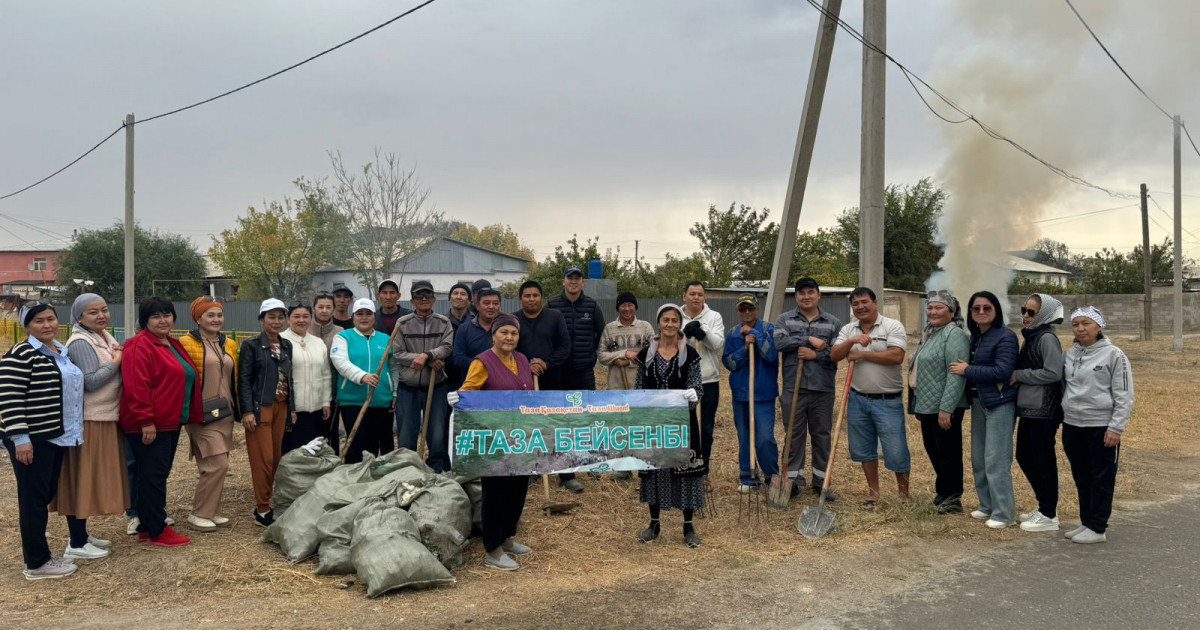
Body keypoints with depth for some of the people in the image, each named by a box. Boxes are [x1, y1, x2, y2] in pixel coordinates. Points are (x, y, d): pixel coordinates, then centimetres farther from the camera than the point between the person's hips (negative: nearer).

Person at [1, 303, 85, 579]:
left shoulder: (62, 352, 12)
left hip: (58, 437, 8)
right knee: (34, 498, -1)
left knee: (48, 493, 14)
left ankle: (38, 552, 26)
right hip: (32, 440, -8)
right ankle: (37, 563, 7)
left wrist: (72, 431, 22)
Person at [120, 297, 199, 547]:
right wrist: (145, 421, -25)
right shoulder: (140, 346, -13)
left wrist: (188, 417, 22)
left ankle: (146, 526, 23)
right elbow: (136, 387, -21)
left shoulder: (173, 345, 16)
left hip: (170, 423, 10)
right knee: (153, 476, -3)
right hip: (149, 426, -10)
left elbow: (186, 378, 25)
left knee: (158, 475, 14)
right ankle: (157, 532, 4)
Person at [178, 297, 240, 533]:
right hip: (203, 413, -6)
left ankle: (212, 511, 20)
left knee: (214, 466, 10)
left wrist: (237, 409, 18)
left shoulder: (229, 345, 14)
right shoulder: (187, 343, -5)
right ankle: (198, 514, 2)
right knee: (218, 464, -11)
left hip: (225, 412, 6)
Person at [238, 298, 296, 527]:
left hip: (281, 408, 6)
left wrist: (292, 408, 13)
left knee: (276, 458, 8)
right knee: (264, 459, -6)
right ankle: (262, 510, 2)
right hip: (260, 407, -6)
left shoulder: (287, 345, 13)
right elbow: (244, 380, -8)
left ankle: (266, 503, 18)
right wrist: (247, 411, -16)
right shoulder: (251, 345, -4)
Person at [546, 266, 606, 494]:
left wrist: (592, 355, 10)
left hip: (585, 371, 2)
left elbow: (602, 334, 12)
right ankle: (566, 474, 3)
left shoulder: (592, 306, 1)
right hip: (560, 371, -2)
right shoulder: (552, 305, -4)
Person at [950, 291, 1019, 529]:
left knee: (996, 460, -6)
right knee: (978, 458, 14)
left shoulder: (1005, 336, -14)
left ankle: (1003, 513, 3)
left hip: (999, 403, -8)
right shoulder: (975, 336, 10)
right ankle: (987, 506, 26)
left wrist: (967, 370, -16)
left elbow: (1002, 371, -22)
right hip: (978, 402, 8)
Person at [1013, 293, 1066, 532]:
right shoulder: (1030, 337, 13)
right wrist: (1016, 374, 4)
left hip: (1044, 411, -9)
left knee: (1042, 461, -1)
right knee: (1024, 457, 15)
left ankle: (1049, 516, 10)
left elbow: (1053, 373, -21)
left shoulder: (1047, 338, -13)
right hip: (1028, 407, 9)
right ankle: (1044, 507, 28)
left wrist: (1019, 375, -15)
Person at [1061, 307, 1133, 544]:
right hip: (1072, 426, 6)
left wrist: (1116, 427, -14)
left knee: (1102, 479, 3)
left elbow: (1124, 396, -9)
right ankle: (1086, 522, 24)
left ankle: (1098, 527, 10)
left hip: (1101, 427, -6)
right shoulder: (1071, 354, 9)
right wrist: (1064, 416, 10)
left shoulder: (1113, 355, -7)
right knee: (1081, 479, 13)